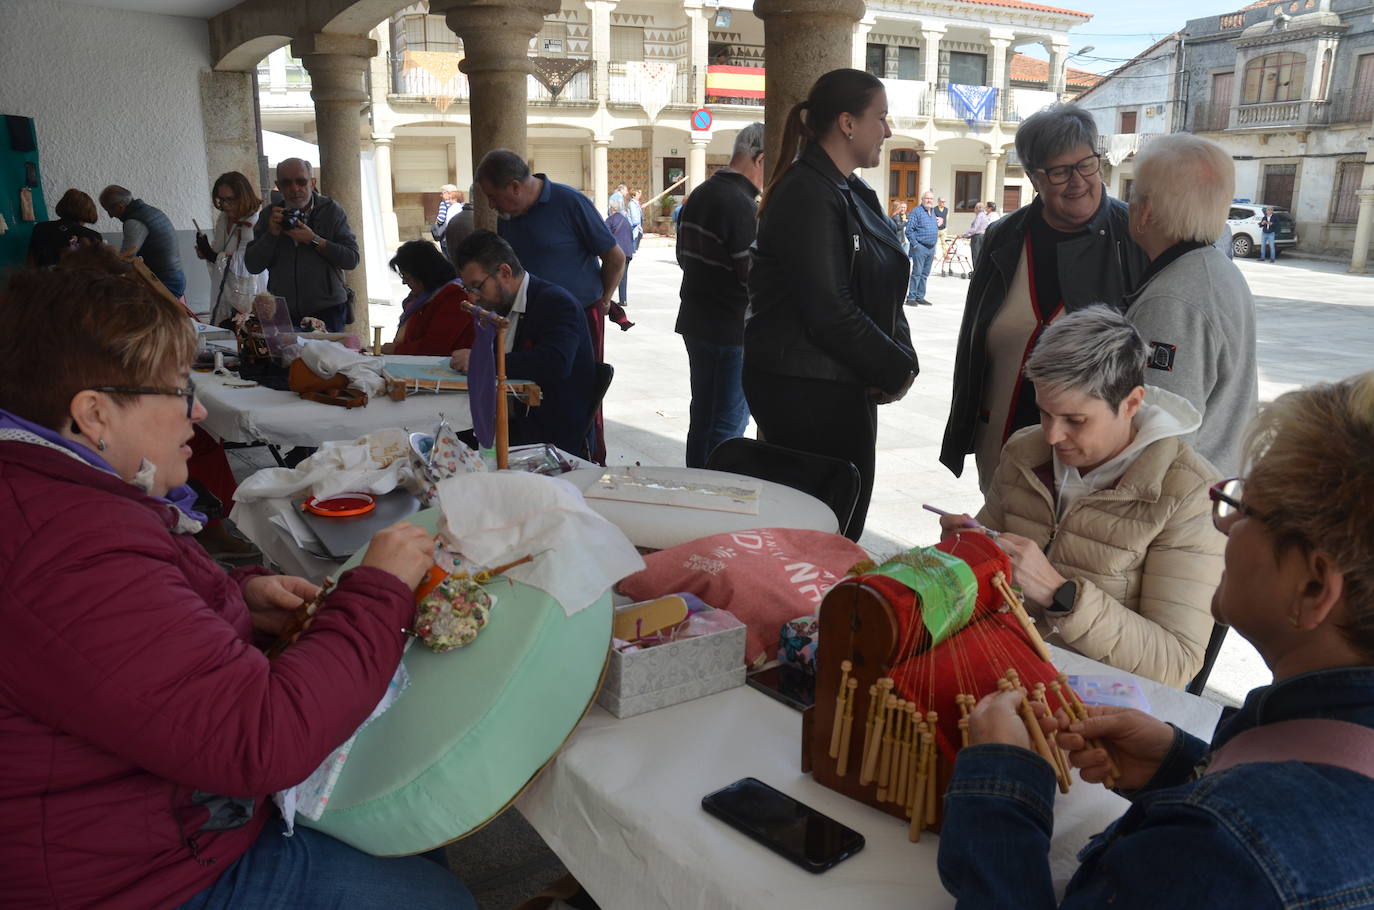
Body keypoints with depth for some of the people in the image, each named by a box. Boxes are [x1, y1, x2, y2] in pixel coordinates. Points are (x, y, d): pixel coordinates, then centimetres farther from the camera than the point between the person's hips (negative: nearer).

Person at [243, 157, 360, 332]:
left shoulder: (331, 210, 1)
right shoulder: (269, 215, 9)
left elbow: (352, 260, -8)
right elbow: (252, 266, 4)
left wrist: (314, 240, -15)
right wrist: (272, 234, -8)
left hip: (327, 311, -2)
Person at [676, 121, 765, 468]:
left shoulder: (698, 196, 10)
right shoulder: (742, 206, -19)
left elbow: (683, 256, 20)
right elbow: (756, 276, -20)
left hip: (695, 322, 9)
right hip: (731, 331, -9)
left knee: (702, 417, 18)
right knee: (729, 424, -1)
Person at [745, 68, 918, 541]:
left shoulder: (851, 193, 16)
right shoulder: (808, 194, -15)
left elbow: (882, 293, 17)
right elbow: (829, 311, -22)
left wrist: (901, 357, -1)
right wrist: (893, 369, -11)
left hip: (844, 386, 10)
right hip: (805, 392, -9)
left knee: (845, 522, 13)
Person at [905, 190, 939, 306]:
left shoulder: (933, 211, 17)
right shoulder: (917, 212, -7)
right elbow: (909, 230, -13)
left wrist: (939, 223, 13)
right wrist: (915, 244, -15)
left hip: (931, 248, 8)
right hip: (920, 247, -8)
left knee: (925, 274, 10)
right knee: (917, 273, -9)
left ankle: (920, 297, 16)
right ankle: (911, 297, -6)